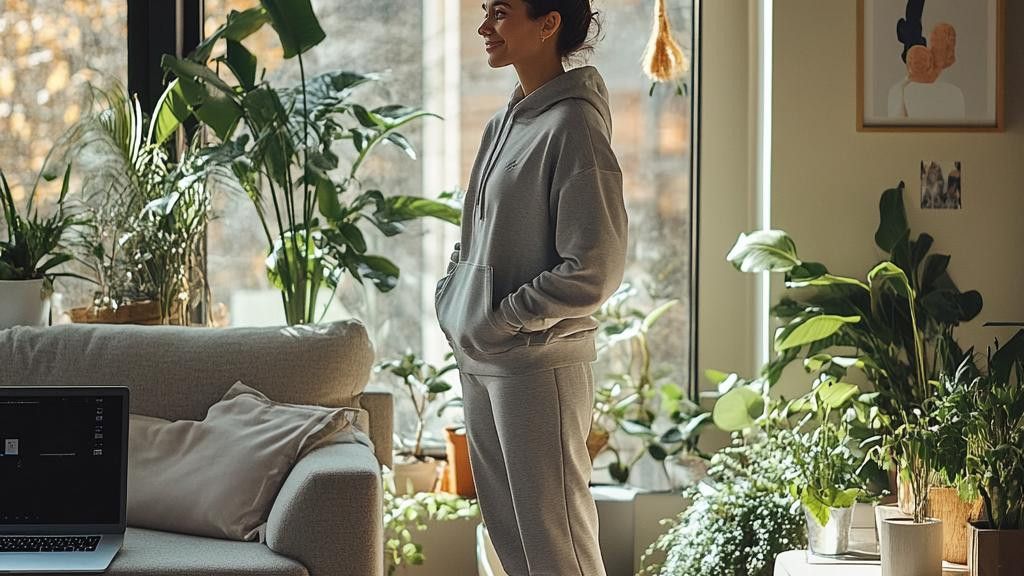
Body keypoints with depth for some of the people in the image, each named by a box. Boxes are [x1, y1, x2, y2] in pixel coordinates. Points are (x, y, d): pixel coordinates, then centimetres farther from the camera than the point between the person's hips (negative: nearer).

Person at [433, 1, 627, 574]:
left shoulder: (574, 125, -15)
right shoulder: (505, 123, 12)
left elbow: (594, 271, -19)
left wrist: (503, 321, -16)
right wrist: (451, 299, 9)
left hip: (539, 362, -9)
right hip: (479, 361, 9)